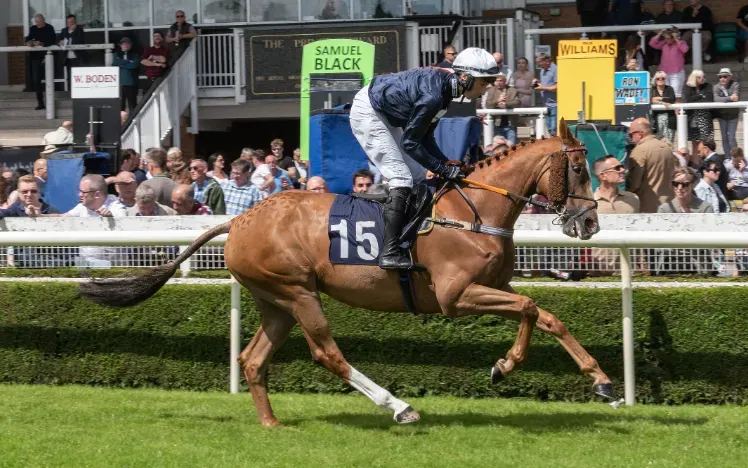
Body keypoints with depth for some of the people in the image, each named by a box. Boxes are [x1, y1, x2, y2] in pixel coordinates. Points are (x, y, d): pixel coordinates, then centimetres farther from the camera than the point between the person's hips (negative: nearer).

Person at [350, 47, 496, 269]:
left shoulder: (445, 86, -1)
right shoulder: (434, 96, -30)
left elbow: (425, 137, 6)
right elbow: (410, 143, -23)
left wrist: (448, 164, -5)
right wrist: (444, 170, -19)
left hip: (386, 116, 10)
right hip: (367, 114, -10)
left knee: (417, 176, 12)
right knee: (402, 178, -16)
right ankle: (389, 253, -20)